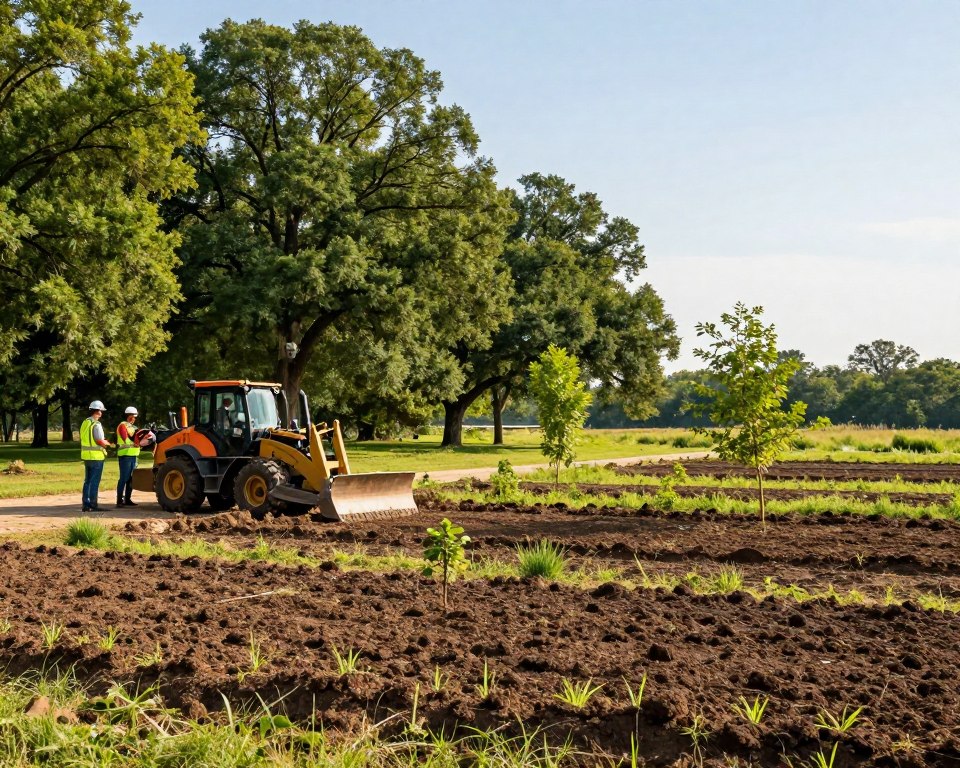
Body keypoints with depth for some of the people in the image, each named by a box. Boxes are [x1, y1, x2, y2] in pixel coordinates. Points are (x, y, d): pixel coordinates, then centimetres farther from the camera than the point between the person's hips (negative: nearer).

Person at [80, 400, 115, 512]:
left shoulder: (84, 423, 11)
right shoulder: (96, 424, -16)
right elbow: (100, 441, -19)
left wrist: (104, 442, 14)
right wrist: (109, 444, 0)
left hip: (86, 455, 8)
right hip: (96, 456, -8)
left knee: (87, 481, 13)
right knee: (95, 482, -3)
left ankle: (86, 504, 15)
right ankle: (93, 505, -2)